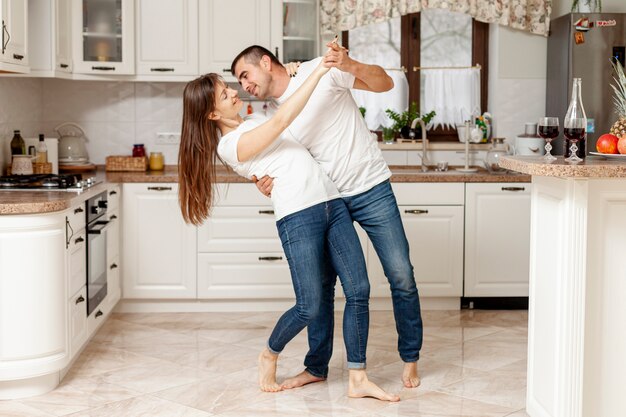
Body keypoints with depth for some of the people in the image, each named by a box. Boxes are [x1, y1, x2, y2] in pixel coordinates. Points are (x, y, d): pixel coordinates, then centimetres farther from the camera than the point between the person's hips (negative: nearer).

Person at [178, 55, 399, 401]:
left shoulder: (252, 123, 21)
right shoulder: (230, 144, -6)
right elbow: (282, 120, -13)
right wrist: (317, 73, -11)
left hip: (332, 204, 8)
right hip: (298, 217, -8)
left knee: (358, 290, -1)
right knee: (309, 306, -6)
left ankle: (357, 380, 5)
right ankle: (269, 356, 24)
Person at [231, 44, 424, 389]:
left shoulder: (319, 71, -7)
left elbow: (384, 84, -10)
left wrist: (350, 66, -30)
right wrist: (269, 186, -12)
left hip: (371, 189, -5)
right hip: (328, 201, 5)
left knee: (401, 277, -2)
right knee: (320, 283, 4)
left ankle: (410, 359, 15)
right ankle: (316, 367, 17)